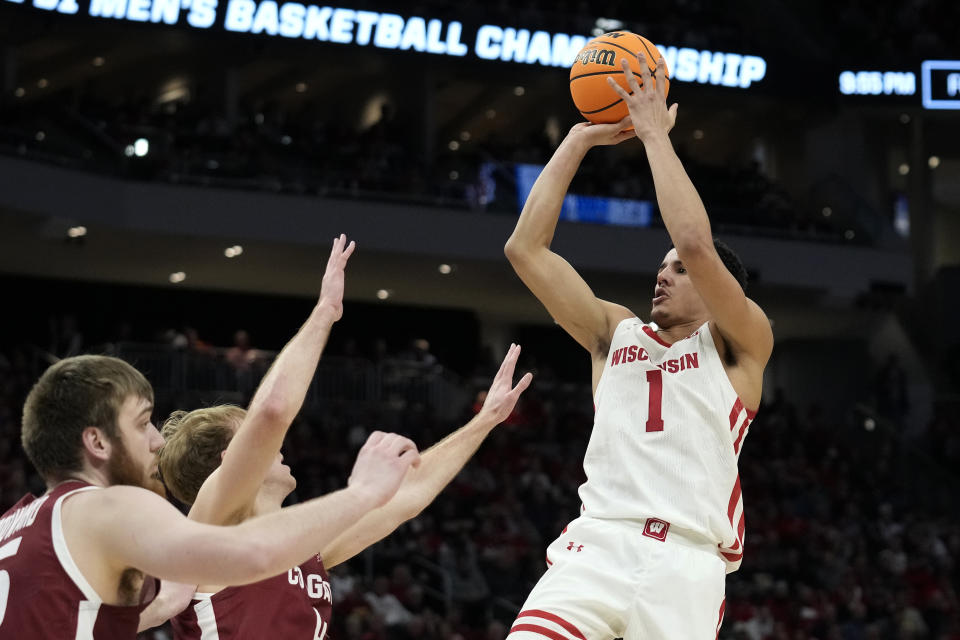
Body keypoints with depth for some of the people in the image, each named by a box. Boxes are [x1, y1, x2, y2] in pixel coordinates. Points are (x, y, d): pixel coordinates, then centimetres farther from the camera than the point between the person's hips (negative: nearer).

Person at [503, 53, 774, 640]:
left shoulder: (741, 343, 10)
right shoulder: (616, 332, 22)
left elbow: (696, 244, -8)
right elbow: (524, 249, 15)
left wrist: (656, 135, 1)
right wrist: (579, 141, 13)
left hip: (685, 560, -2)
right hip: (596, 545, 2)